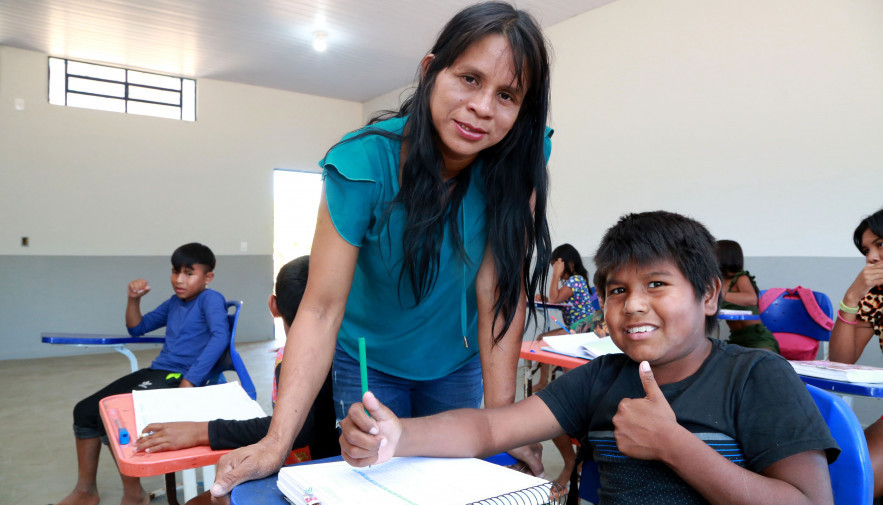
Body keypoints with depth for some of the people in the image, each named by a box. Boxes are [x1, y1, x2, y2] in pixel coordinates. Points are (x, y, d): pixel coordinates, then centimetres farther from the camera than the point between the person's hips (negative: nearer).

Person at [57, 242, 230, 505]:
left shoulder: (210, 299, -10)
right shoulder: (174, 303, 16)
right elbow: (137, 329, 27)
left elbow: (221, 337, -26)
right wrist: (133, 299, 7)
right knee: (85, 410, 5)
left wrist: (189, 382, -30)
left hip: (181, 378, -9)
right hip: (156, 372, 9)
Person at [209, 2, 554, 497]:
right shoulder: (365, 162, -28)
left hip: (456, 360, 3)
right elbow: (321, 310, -29)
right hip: (369, 360, -2)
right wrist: (277, 442, -35)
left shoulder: (521, 156, -21)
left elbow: (501, 288, -22)